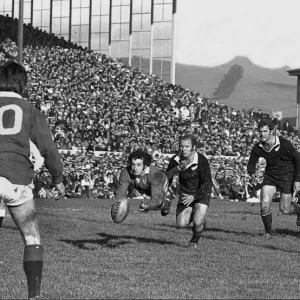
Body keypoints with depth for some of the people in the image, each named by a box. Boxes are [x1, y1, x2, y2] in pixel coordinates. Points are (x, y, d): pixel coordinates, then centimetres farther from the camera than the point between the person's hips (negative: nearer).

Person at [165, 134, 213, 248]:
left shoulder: (202, 161, -23)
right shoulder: (176, 160, -13)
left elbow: (207, 184, -23)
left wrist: (194, 197, -33)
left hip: (201, 193, -3)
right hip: (185, 193, 4)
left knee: (197, 222, -22)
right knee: (181, 223, -9)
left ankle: (195, 240, 12)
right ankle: (193, 214, 27)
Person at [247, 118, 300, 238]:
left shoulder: (284, 144, -23)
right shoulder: (257, 148, -12)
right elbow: (251, 164, 2)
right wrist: (252, 174, -22)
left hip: (287, 175, -3)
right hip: (270, 175, 3)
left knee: (284, 209, 2)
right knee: (264, 205, -14)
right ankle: (268, 233, 7)